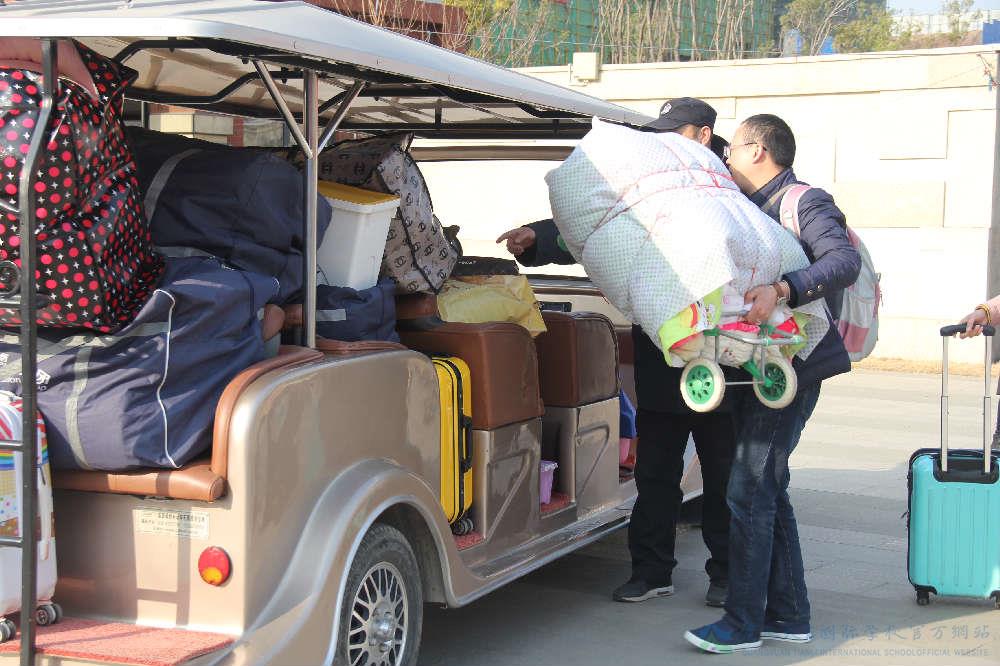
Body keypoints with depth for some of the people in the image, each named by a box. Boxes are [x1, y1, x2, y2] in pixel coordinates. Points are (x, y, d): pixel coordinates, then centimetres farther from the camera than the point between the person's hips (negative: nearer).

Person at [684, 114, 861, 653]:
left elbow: (845, 261, -25)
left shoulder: (805, 203, -10)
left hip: (790, 370, -9)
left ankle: (743, 623, 0)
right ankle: (789, 616, 22)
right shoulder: (754, 210, 16)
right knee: (768, 491, 13)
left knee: (749, 492, -8)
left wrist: (782, 290, -38)